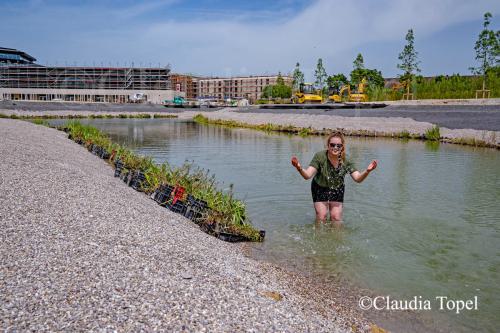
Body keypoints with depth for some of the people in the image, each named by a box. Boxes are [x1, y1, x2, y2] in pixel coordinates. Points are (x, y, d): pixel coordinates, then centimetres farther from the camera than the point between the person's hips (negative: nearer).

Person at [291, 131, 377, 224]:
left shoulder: (346, 161, -20)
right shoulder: (320, 156, -27)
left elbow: (358, 178, -25)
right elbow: (307, 175, -34)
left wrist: (367, 171, -46)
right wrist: (299, 168, -57)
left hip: (337, 189, 2)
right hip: (320, 188, -2)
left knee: (336, 217, 2)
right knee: (321, 216, -4)